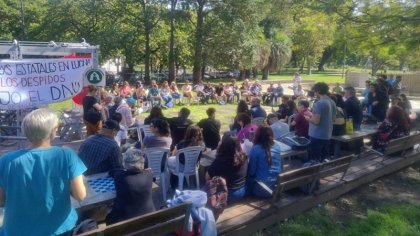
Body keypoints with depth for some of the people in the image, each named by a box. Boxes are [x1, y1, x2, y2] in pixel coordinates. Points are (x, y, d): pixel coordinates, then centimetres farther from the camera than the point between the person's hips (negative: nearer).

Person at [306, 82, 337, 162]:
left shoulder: (319, 103, -18)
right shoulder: (332, 103, 7)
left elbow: (316, 121, -22)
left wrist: (308, 118, -2)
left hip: (317, 135, -8)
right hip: (327, 135, 8)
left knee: (315, 160, 1)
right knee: (324, 158, 17)